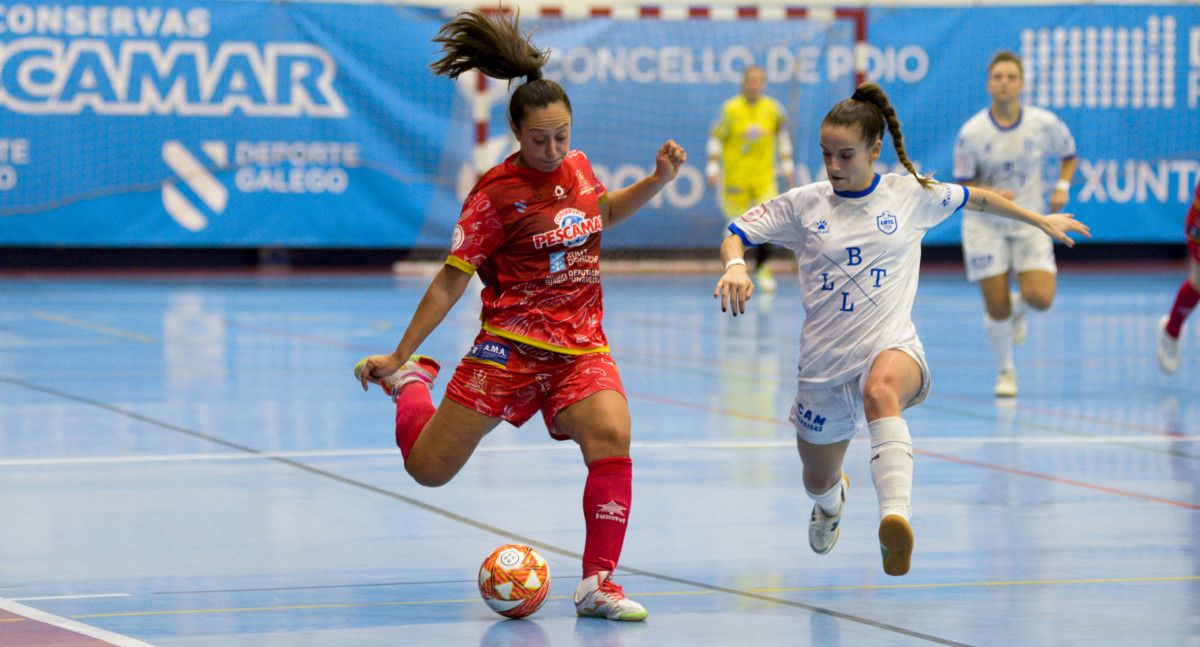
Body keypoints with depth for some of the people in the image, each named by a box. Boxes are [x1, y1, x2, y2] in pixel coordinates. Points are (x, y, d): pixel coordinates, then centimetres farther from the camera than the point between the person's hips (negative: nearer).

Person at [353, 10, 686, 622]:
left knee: (611, 436, -26)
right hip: (511, 346, -4)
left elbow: (601, 211, 31)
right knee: (428, 468, 1)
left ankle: (598, 583, -19)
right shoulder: (497, 193, -10)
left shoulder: (577, 166, 6)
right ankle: (412, 379, 34)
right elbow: (452, 278, -5)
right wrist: (398, 354, -4)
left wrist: (657, 179, 15)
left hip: (582, 347, 4)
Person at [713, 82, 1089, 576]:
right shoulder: (803, 205, 4)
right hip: (824, 363, 3)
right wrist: (735, 265, -19)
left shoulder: (910, 195, 4)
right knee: (818, 481, 18)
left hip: (892, 349, -3)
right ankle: (834, 498, 60)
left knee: (882, 391, -41)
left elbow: (975, 198, 21)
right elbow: (735, 236, 5)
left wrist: (1040, 220, 30)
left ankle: (895, 516, -63)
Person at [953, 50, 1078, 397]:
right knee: (996, 308, -4)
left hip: (1030, 222, 1)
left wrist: (1062, 187, -8)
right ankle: (1005, 371, 22)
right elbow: (964, 186, -4)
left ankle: (1018, 305, 22)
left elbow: (1069, 155, 10)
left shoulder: (1044, 124, -9)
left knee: (1041, 298, -17)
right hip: (985, 223, -1)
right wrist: (991, 194, -24)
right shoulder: (972, 132, -13)